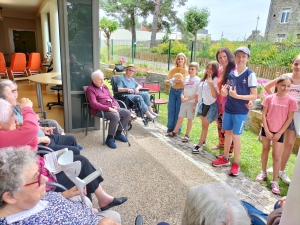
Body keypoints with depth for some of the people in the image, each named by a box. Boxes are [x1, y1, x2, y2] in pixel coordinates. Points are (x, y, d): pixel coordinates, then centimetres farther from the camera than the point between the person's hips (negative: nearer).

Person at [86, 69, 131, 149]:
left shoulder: (105, 86, 18)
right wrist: (108, 108, -25)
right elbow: (94, 104, -19)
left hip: (111, 108, 8)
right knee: (115, 116, -33)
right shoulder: (90, 89, -6)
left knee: (127, 113, -6)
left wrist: (115, 106, -5)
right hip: (99, 110, -8)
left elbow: (112, 98, 18)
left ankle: (118, 133, 8)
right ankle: (109, 138, -15)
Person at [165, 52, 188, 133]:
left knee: (178, 110, 3)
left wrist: (182, 81, -24)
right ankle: (170, 127, 19)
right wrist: (173, 81, -18)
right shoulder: (173, 70, 4)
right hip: (173, 91, 3)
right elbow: (166, 81, 1)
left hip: (181, 92, -3)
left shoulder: (187, 71, -3)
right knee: (171, 109, 6)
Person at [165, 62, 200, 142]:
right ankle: (174, 132, 25)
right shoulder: (186, 78, 8)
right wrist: (182, 96, -6)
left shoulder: (198, 80, -9)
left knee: (190, 119, 6)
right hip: (184, 101, 5)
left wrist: (188, 98, -18)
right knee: (180, 117, 13)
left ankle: (187, 135, 17)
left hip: (192, 102, -5)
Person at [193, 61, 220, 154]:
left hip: (211, 105, -6)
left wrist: (211, 84, -31)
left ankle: (200, 145, 3)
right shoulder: (203, 79, 9)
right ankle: (203, 141, 26)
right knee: (204, 124, 13)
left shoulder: (215, 80, -13)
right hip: (202, 104, 6)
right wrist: (195, 104, 15)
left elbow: (215, 95, -20)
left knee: (205, 125, -2)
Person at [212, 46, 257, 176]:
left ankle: (236, 163, 17)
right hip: (228, 109, 5)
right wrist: (224, 92, -11)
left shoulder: (250, 74, -10)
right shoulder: (231, 74, 5)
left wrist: (237, 96, -24)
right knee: (227, 133, 14)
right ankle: (225, 158, 29)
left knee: (236, 136, 0)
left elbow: (254, 96, -12)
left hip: (241, 111, -5)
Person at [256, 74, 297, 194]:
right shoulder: (269, 98, -7)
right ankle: (263, 172, 34)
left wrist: (279, 133, -9)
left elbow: (289, 119, -7)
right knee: (265, 149, 16)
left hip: (279, 131, -1)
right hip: (266, 129, 2)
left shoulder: (291, 100, -10)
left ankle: (274, 181, 12)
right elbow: (264, 115, -4)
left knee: (276, 155, 1)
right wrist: (267, 130, -10)